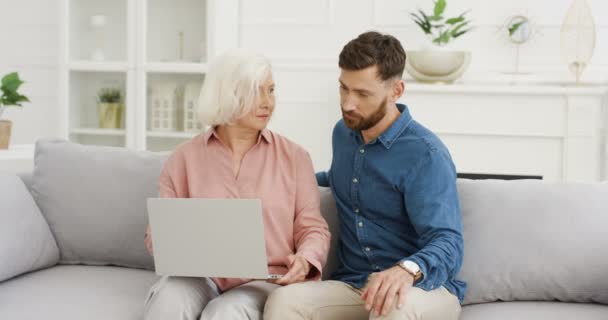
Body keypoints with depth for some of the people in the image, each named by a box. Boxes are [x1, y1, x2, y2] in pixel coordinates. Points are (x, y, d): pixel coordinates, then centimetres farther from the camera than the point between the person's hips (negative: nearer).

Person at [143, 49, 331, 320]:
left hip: (266, 281, -1)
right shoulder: (185, 157, 8)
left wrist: (304, 261, -17)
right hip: (200, 277, 1)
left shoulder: (294, 157, 7)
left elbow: (313, 228, 5)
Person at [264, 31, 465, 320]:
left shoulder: (425, 154, -13)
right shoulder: (343, 132, 11)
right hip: (353, 284, 5)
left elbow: (447, 244, -24)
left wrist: (408, 270, -44)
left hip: (424, 287, -5)